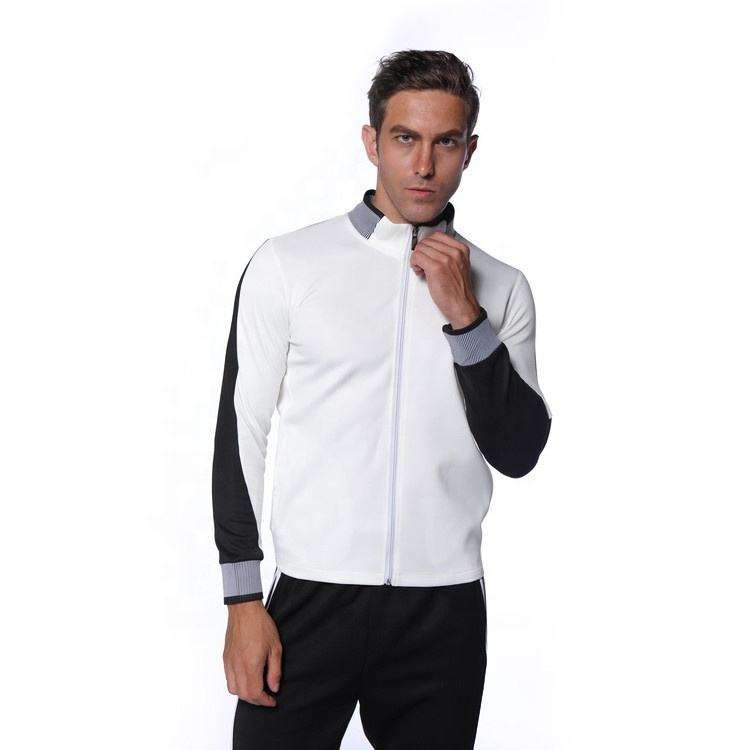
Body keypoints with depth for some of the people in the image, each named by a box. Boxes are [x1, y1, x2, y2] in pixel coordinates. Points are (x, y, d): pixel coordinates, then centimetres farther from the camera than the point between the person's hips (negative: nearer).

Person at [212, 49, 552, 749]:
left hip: (444, 609, 2)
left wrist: (464, 317, -9)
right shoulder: (286, 264, -1)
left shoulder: (501, 286, 6)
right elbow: (241, 430, 0)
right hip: (311, 596, -2)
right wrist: (244, 601, -4)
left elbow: (519, 452, 1)